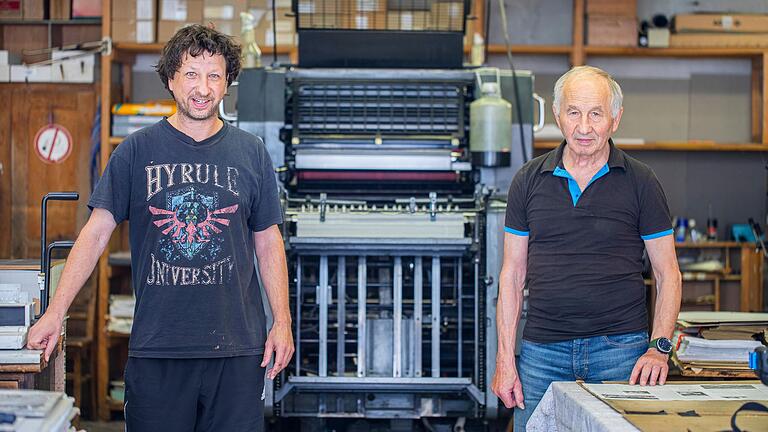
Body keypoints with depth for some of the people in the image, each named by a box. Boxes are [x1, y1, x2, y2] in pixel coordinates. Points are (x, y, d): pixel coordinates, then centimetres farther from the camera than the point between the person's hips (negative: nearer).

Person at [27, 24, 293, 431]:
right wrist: (55, 312, -6)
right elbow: (96, 232, 1)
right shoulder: (137, 150, 3)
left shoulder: (251, 153, 6)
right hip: (155, 347, -1)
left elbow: (268, 243, 10)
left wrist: (282, 322, 3)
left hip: (238, 347, 1)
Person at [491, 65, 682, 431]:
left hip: (621, 347, -1)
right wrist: (505, 360, 3)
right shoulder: (529, 181, 7)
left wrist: (660, 347, -9)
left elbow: (667, 274, 4)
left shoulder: (640, 182, 2)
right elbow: (513, 274, 9)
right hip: (543, 352, 2)